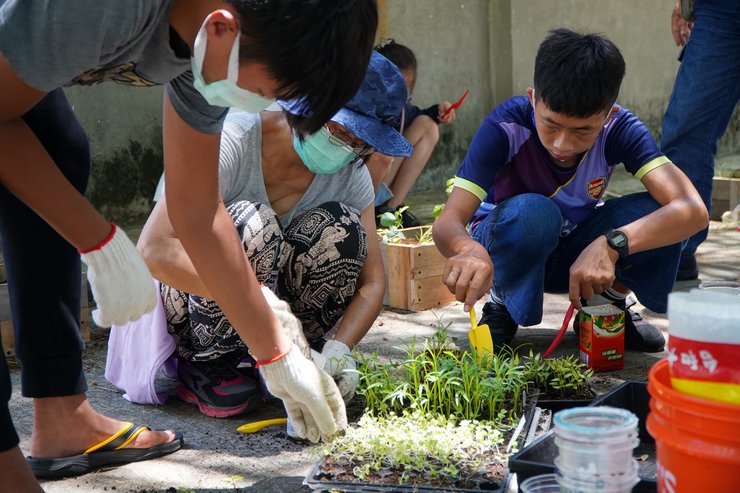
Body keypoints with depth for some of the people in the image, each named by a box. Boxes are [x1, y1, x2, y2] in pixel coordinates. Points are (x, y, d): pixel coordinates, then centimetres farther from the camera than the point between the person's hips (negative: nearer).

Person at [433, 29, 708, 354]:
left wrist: (611, 244, -52)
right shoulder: (506, 128, -29)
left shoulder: (619, 129, -23)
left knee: (655, 214, -27)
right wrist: (468, 250, -61)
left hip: (577, 250, 3)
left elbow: (693, 210, -34)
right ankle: (502, 306, -8)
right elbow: (447, 223, -36)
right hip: (509, 248, -2)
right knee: (531, 212, -38)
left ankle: (606, 304, 1)